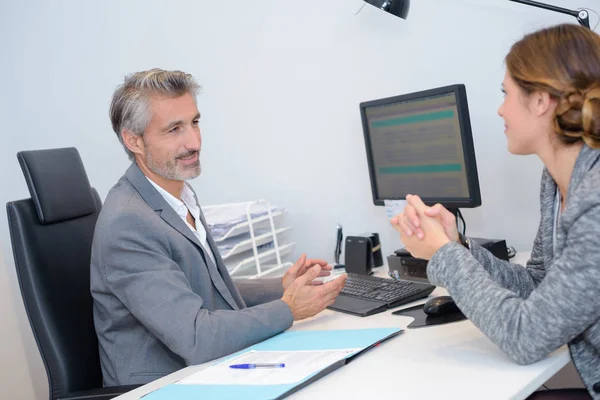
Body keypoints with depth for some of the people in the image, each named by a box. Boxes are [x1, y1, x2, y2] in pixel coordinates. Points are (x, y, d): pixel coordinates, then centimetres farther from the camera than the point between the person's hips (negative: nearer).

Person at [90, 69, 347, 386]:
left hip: (209, 370, 8)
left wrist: (280, 287, 1)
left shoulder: (180, 195, 6)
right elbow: (197, 339, -25)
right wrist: (288, 309, -15)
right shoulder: (126, 225, -22)